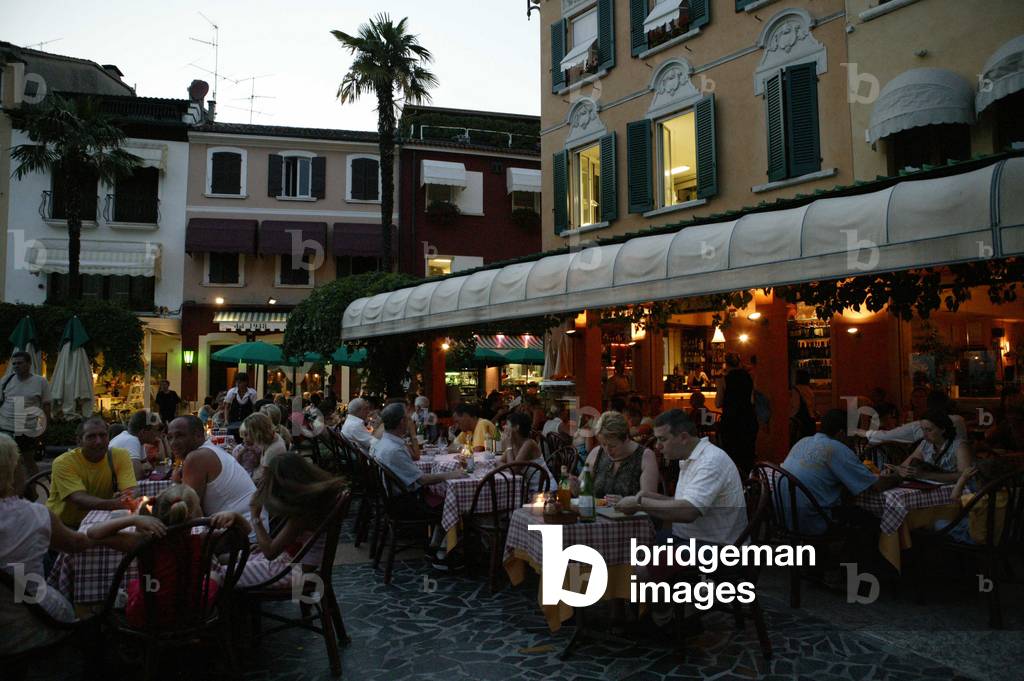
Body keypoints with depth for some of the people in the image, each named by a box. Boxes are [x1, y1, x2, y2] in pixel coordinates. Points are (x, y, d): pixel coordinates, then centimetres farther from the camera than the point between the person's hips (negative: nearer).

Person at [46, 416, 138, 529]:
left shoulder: (121, 456, -6)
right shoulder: (63, 462, -15)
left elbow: (132, 493, -15)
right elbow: (80, 499, -28)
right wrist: (114, 503, -48)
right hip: (62, 526, -2)